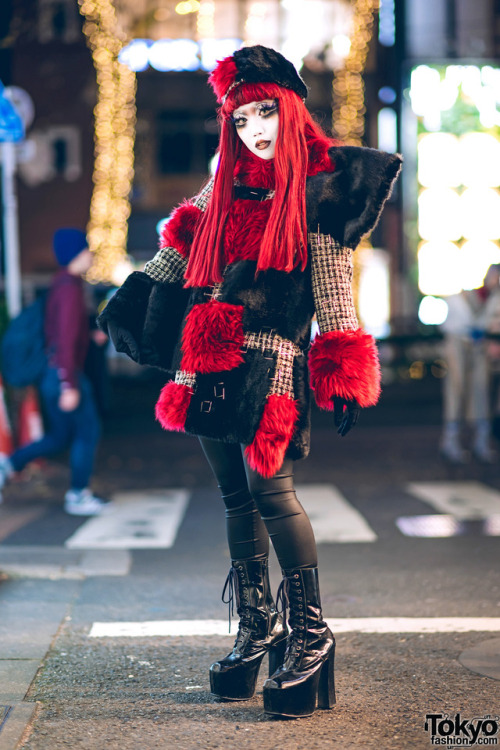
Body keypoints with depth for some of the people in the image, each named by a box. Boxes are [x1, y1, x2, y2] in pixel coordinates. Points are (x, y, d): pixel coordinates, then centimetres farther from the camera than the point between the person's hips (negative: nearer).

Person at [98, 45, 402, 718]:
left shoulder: (317, 191, 0)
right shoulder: (226, 186, 16)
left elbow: (334, 285, -5)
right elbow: (179, 248, 29)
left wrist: (343, 374, -10)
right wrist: (131, 299, 29)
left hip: (271, 359, -6)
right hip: (211, 360, 6)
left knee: (269, 490, -13)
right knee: (236, 496, 9)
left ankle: (311, 633, -3)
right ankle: (258, 626, 19)